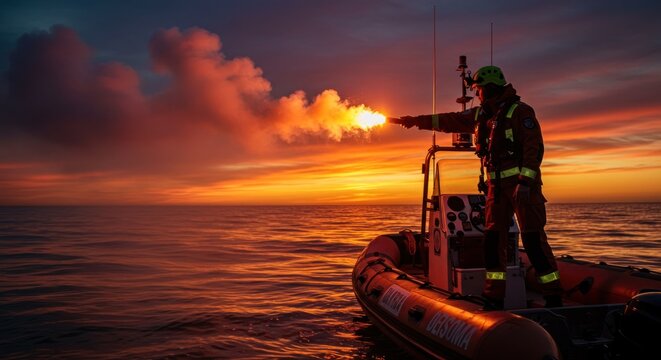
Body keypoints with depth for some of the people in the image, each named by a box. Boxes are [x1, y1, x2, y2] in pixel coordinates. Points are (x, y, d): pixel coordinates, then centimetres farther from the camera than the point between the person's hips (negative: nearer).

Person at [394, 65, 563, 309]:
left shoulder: (520, 111, -8)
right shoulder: (480, 115, 13)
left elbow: (534, 147, -14)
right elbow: (449, 121, 21)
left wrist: (525, 182, -22)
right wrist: (417, 121, 19)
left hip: (523, 182, -7)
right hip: (498, 185, 7)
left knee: (533, 238, -10)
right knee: (493, 238, 3)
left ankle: (553, 298, -3)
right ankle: (494, 297, 9)